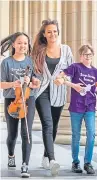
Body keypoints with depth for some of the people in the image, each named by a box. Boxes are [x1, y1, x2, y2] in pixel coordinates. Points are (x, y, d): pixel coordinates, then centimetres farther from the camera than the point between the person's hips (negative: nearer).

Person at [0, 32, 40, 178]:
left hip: (28, 99, 0)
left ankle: (25, 166, -10)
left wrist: (33, 83, -15)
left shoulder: (30, 61, 1)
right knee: (12, 134, 12)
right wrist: (12, 84, -23)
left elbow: (35, 81, 8)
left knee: (26, 133, -12)